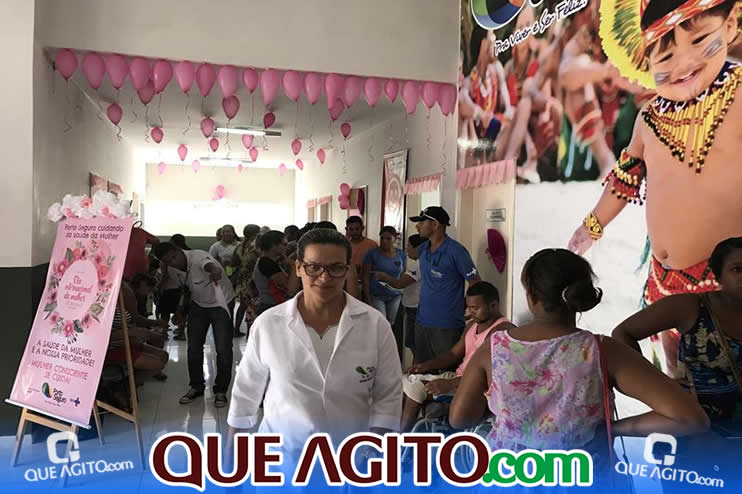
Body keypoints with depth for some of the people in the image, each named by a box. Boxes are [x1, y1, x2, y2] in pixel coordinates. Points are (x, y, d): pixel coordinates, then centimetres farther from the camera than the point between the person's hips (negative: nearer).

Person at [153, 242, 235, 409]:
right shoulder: (173, 268, -9)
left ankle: (221, 390, 10)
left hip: (220, 304, -6)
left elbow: (211, 265, -58)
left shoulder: (197, 257, -32)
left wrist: (215, 271, -81)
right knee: (193, 348, 6)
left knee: (223, 350, -8)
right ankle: (197, 387, 25)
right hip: (198, 304, 6)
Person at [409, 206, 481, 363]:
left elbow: (476, 284, -9)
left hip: (447, 325, -7)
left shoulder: (456, 251, -13)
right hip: (422, 321, 7)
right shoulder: (423, 249, 8)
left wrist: (462, 308, -1)